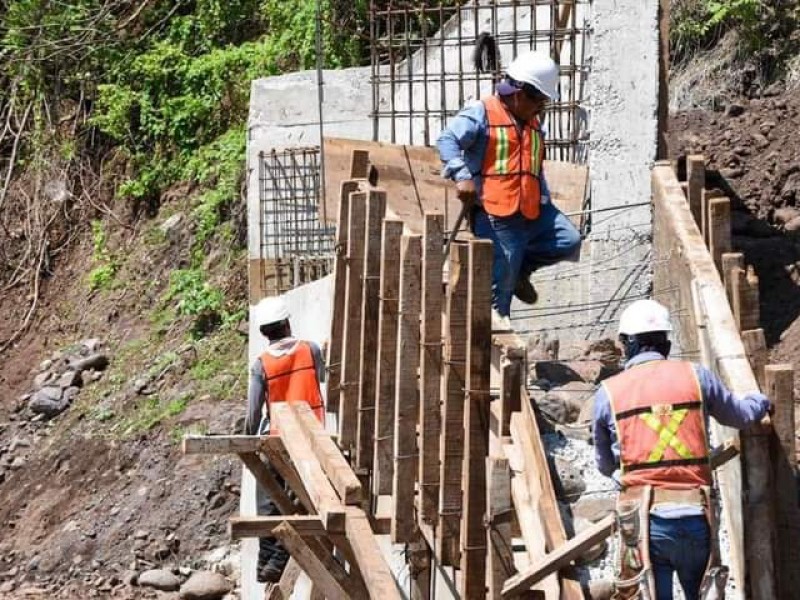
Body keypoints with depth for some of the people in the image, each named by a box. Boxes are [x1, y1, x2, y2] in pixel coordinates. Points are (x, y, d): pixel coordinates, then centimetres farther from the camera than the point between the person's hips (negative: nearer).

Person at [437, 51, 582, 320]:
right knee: (499, 283, -5)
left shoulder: (534, 124, 21)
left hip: (531, 212, 7)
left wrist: (545, 202, 19)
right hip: (495, 215, -7)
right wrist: (462, 176, -27)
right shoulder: (483, 113, -3)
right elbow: (447, 140, -14)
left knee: (569, 241, -7)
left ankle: (519, 268, 12)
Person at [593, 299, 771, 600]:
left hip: (645, 519, -1)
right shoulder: (696, 376, 5)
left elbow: (605, 465, 16)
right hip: (696, 516, 1)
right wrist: (760, 401, 47)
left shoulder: (609, 393, 3)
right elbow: (741, 415, 24)